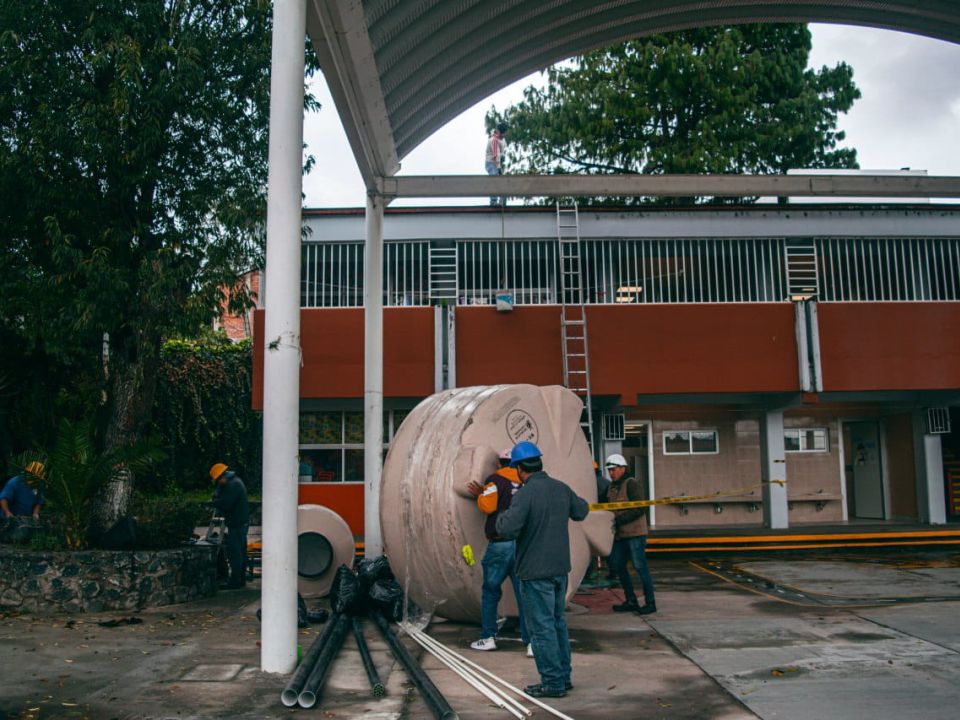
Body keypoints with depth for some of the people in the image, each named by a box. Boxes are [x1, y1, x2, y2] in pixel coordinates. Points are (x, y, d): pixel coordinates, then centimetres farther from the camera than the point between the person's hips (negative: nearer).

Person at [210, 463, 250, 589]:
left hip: (237, 524, -11)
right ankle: (241, 579, 24)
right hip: (242, 522, 11)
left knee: (235, 552, -6)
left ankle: (235, 581, -3)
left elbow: (225, 504, -23)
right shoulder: (236, 481, 16)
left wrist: (215, 502, -6)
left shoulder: (233, 485, -18)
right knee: (241, 551, 16)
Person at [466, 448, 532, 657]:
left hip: (500, 545, -3)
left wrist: (480, 495, 6)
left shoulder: (495, 480, -4)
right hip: (524, 544, 3)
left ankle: (488, 637, 16)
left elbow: (488, 506, -15)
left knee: (490, 592, 12)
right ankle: (532, 642, -2)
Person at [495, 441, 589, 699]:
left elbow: (507, 529, -26)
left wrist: (503, 516, -6)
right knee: (558, 622, 19)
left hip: (536, 572, -8)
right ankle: (564, 676, 27)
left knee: (542, 627, 1)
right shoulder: (561, 489, 4)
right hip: (560, 568, 8)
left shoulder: (525, 494, -19)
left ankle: (553, 682, 6)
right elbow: (581, 511, 20)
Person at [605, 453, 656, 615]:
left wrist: (619, 520, -20)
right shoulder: (612, 487, 14)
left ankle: (650, 603, 0)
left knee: (639, 566, -7)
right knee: (617, 565, 10)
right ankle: (630, 601, 19)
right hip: (620, 535, 9)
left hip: (635, 533, -9)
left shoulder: (631, 484, -11)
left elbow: (640, 509, -18)